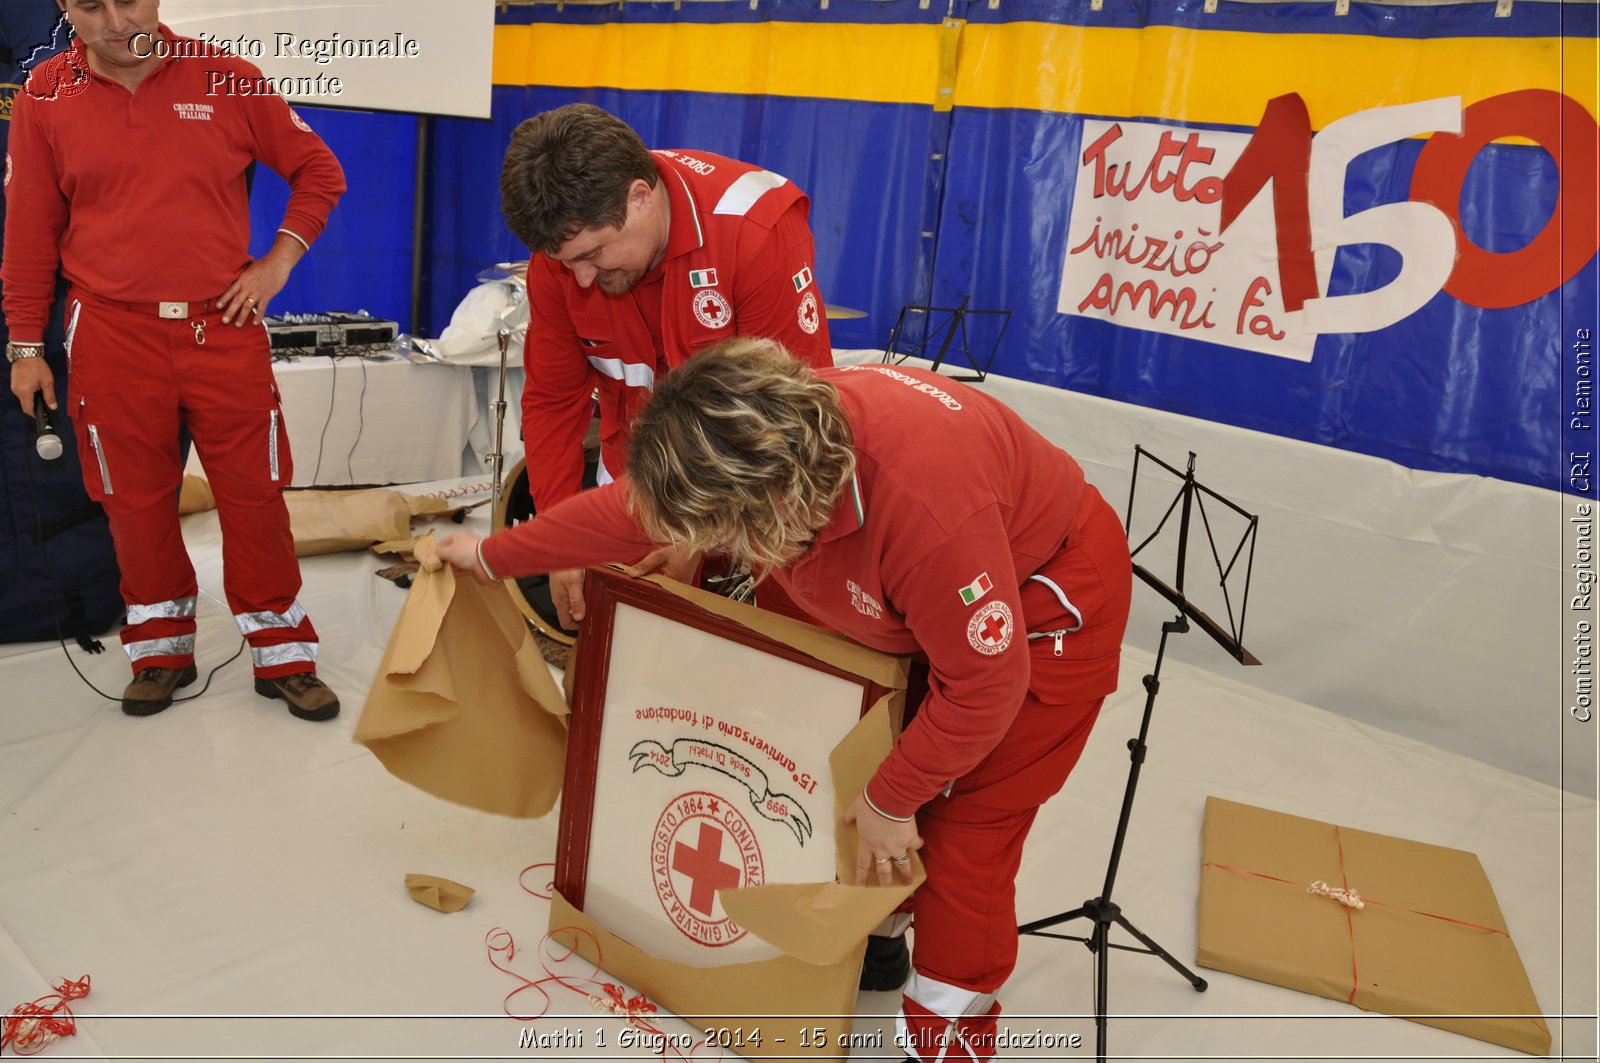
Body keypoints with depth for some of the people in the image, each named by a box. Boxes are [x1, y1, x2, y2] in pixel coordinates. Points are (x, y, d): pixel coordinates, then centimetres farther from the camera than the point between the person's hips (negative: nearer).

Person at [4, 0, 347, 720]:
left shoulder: (226, 79, 1)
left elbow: (319, 171, 10)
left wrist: (279, 260, -1)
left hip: (224, 328, -1)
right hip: (112, 337, 1)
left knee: (254, 495, 3)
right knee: (136, 502, 8)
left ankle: (282, 657, 16)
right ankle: (162, 654, 26)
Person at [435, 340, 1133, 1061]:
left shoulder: (927, 510, -44)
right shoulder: (760, 438, -21)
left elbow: (983, 685, -31)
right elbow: (626, 510, -5)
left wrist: (892, 801, -17)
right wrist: (492, 556, 6)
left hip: (1044, 606, -6)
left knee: (964, 821, -5)